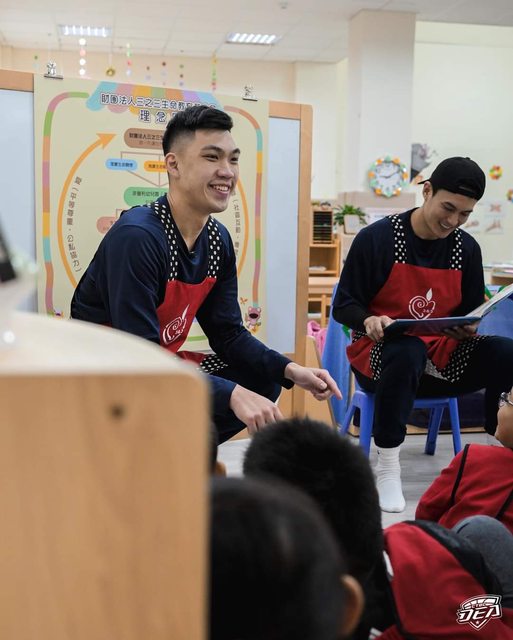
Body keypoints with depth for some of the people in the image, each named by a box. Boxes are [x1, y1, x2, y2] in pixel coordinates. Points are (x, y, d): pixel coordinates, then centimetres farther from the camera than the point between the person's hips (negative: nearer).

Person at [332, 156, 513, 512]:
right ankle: (387, 468, -25)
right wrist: (369, 321, -28)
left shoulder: (467, 248, 3)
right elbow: (343, 305, -6)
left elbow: (473, 313, 10)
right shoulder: (376, 238, -10)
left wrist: (469, 328, -14)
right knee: (406, 351, -40)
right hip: (380, 354, -4)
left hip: (444, 356, 4)